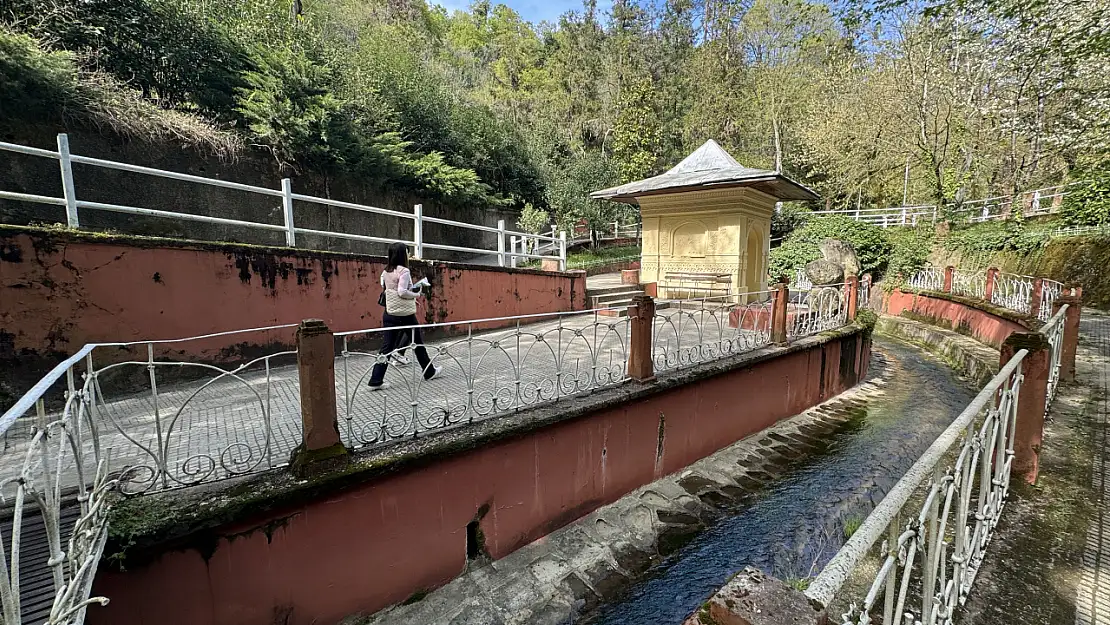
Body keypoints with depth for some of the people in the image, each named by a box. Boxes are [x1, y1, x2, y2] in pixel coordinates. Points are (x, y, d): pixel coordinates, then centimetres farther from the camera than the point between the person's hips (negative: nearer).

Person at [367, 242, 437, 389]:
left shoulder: (386, 272, 10)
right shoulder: (404, 271, -14)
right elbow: (402, 292, -23)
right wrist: (416, 294, -7)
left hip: (389, 314, 6)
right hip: (405, 314, -6)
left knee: (387, 347, 5)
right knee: (418, 343, 11)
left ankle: (376, 380, 2)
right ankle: (429, 372, 26)